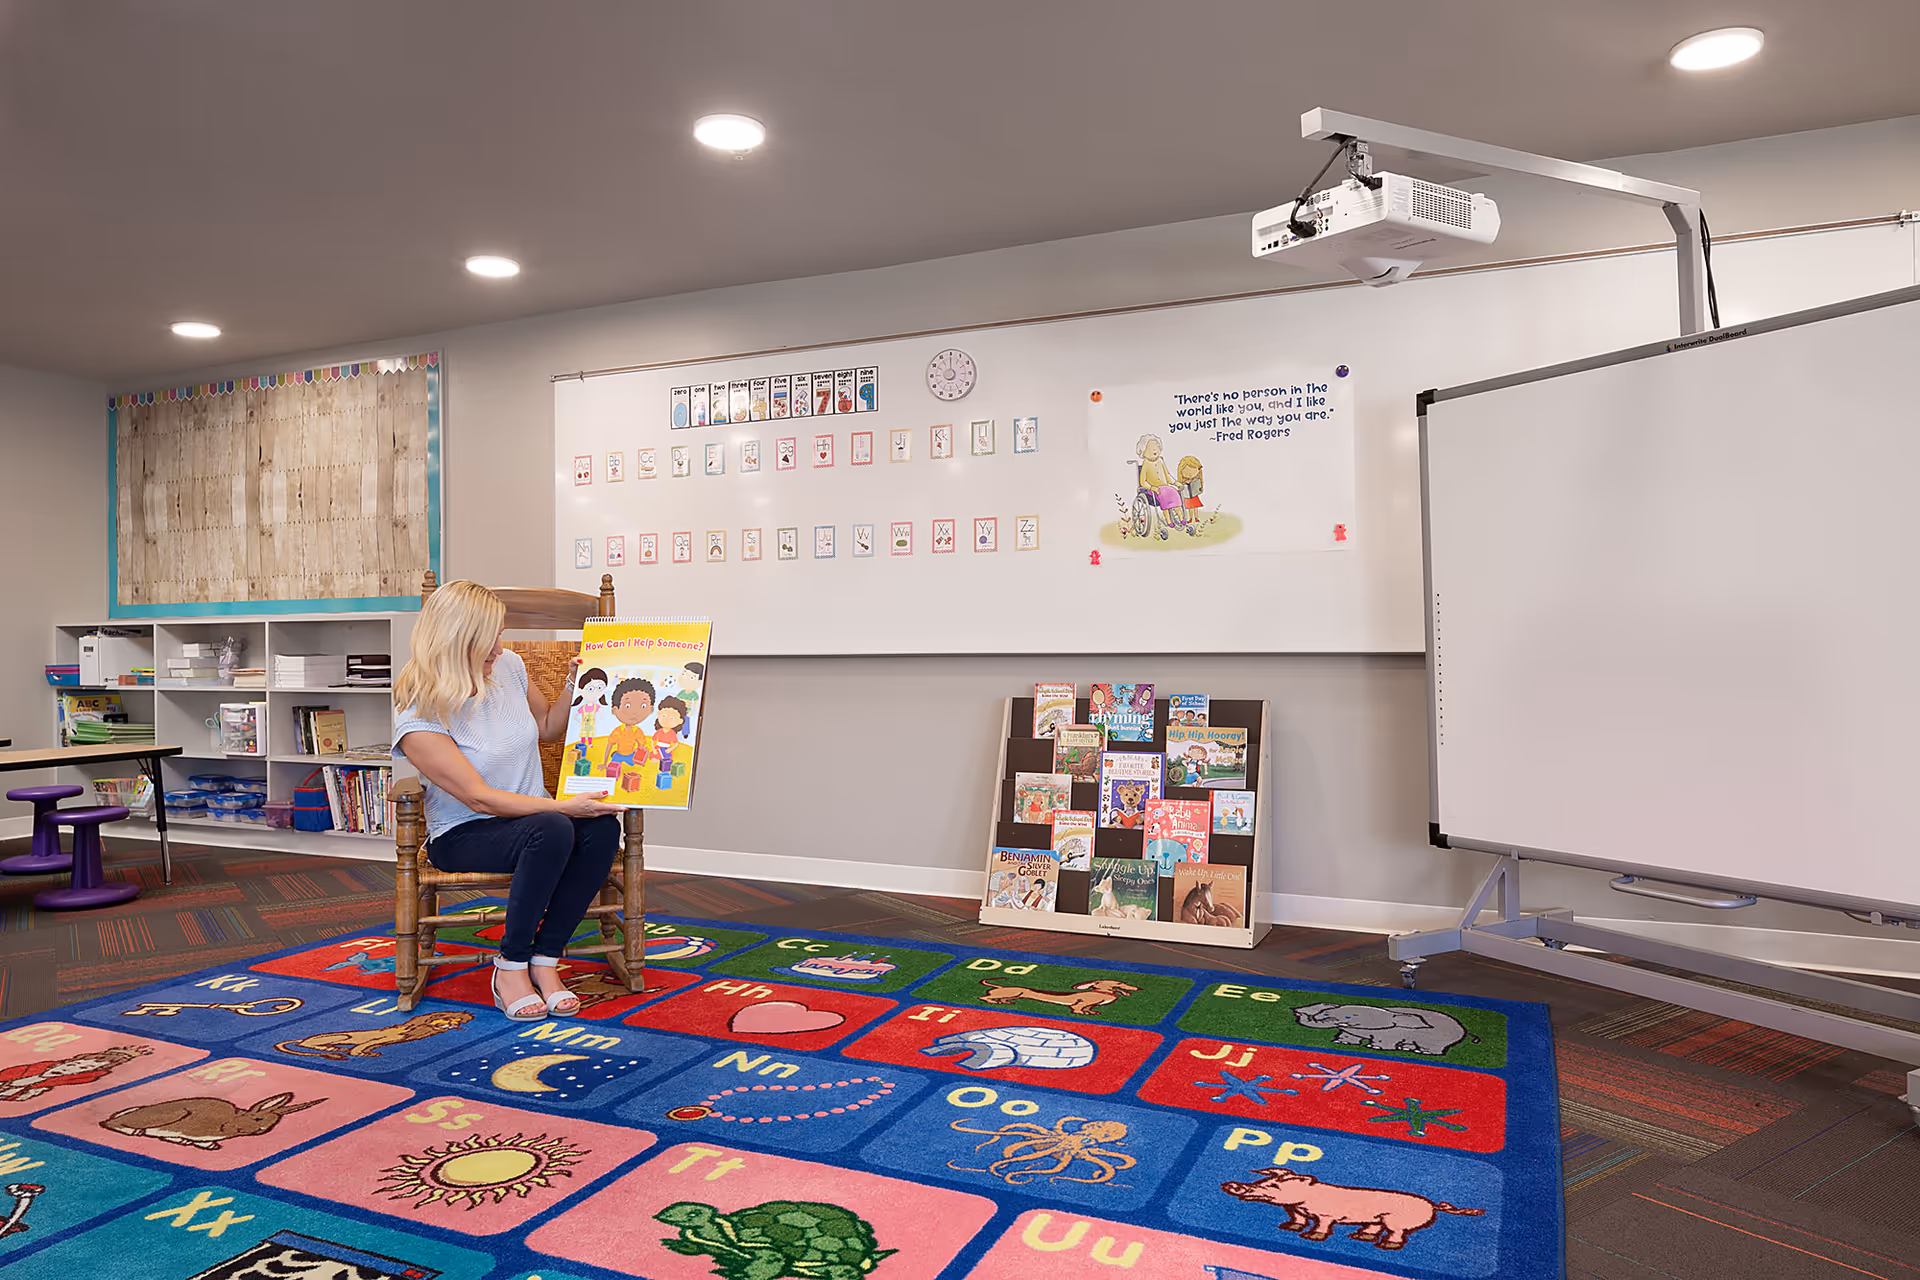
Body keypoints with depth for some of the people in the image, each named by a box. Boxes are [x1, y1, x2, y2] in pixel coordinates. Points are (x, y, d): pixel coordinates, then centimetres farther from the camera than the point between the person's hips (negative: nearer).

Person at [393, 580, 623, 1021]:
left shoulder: (508, 667, 0)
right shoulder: (419, 720, -18)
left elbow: (548, 727, 19)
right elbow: (480, 798, -21)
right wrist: (563, 807, -27)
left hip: (535, 815, 6)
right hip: (463, 836, -5)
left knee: (602, 828, -27)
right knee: (552, 829, -36)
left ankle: (544, 960, -17)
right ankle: (510, 968, -20)